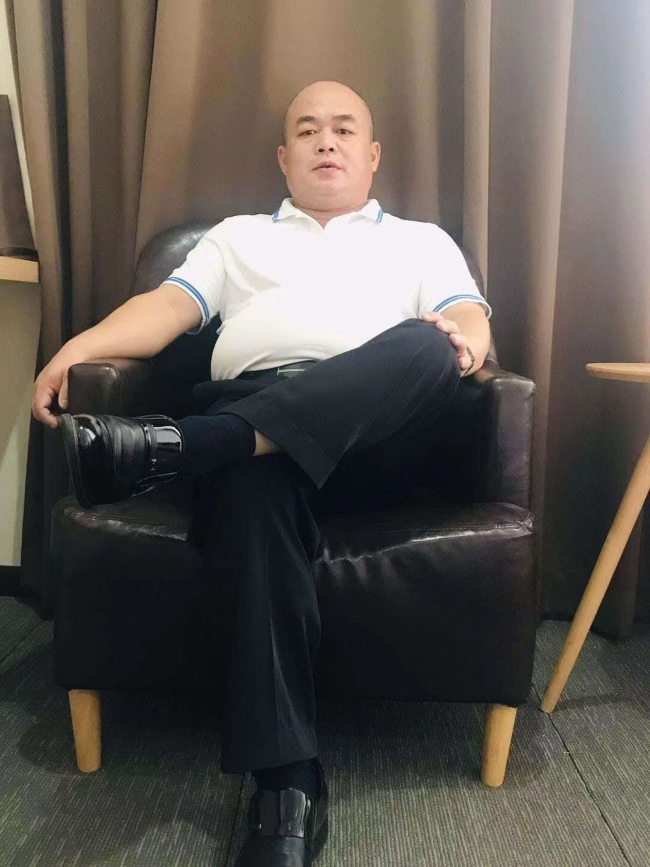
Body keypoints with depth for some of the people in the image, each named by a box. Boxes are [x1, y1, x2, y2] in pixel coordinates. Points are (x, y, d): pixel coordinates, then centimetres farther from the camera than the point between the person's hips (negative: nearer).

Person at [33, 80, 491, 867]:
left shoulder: (421, 241, 29)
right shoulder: (237, 236, 31)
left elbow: (466, 319, 11)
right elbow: (170, 306, 13)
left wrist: (464, 341, -15)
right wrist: (77, 348, -7)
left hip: (377, 433, 1)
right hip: (252, 426, 0)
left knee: (425, 347, -33)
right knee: (255, 491, -37)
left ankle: (169, 446, -40)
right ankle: (287, 782, -32)